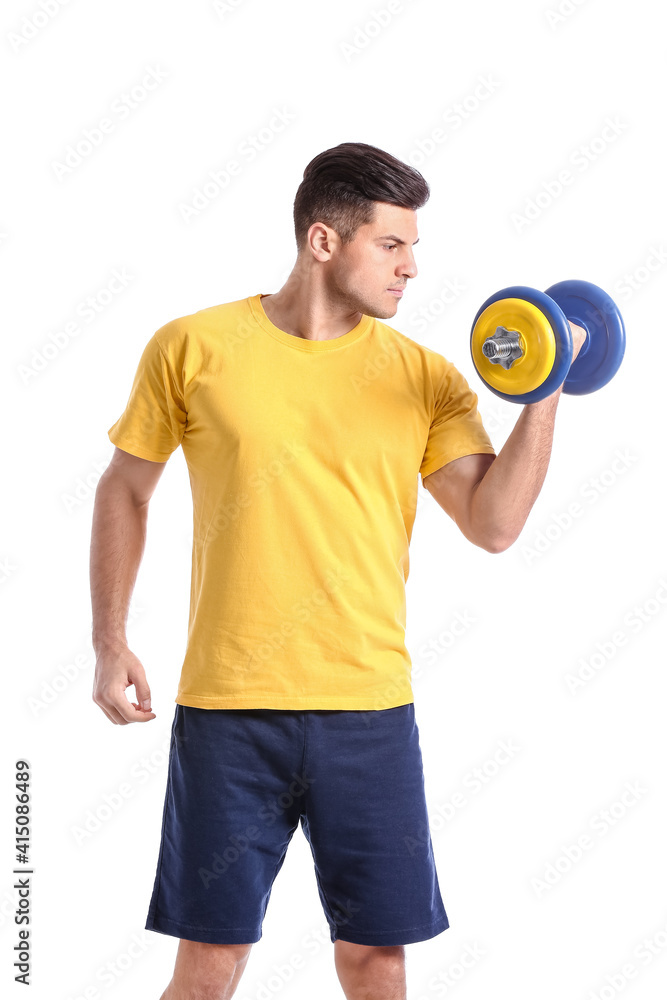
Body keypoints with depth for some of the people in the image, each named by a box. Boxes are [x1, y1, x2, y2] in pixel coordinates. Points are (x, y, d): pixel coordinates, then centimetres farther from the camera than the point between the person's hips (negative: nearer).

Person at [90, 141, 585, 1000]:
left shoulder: (426, 377, 3)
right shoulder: (194, 347, -1)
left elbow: (493, 525, -4)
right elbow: (125, 489, 9)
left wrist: (543, 397, -12)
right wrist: (110, 642, 6)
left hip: (369, 710, 2)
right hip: (227, 708, -1)